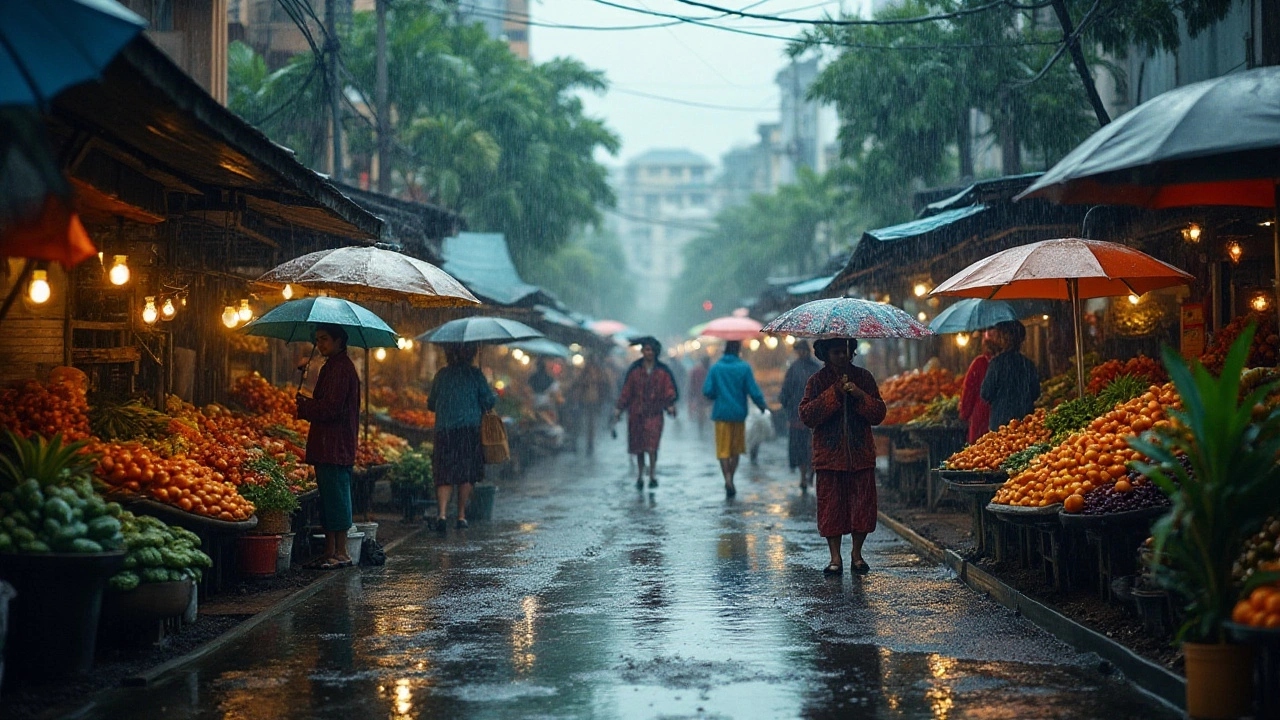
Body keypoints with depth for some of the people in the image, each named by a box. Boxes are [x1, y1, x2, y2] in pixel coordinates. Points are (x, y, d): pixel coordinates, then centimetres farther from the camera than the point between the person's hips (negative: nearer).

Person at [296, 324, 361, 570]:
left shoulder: (341, 368, -13)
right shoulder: (332, 366, 20)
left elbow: (331, 409, -19)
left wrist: (304, 405, -6)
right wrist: (309, 403, 7)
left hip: (336, 446, -11)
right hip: (328, 446, 11)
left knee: (336, 497, -7)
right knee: (328, 500, 11)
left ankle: (341, 552, -4)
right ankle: (330, 552, 15)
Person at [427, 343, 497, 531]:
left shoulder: (441, 375, 7)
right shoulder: (474, 374, 0)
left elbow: (431, 404, 14)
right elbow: (489, 401, -2)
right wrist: (494, 397, 20)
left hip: (444, 429, 2)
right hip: (469, 429, -2)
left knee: (444, 475, 2)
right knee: (466, 473, 9)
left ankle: (442, 513, -16)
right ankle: (461, 516, 11)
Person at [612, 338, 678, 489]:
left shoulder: (662, 371, 3)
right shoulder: (635, 369, 5)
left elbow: (669, 390, 3)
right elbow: (626, 391, 6)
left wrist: (670, 405, -13)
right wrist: (619, 409, 1)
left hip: (654, 413, -2)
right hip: (636, 412, 2)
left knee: (652, 445, -14)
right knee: (639, 447, 6)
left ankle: (653, 476, -8)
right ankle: (639, 477, 16)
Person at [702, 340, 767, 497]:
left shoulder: (715, 368, -3)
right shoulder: (744, 368, -6)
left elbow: (707, 391, -7)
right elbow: (754, 391, -9)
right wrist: (761, 405, 7)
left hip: (721, 412, 0)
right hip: (738, 413, 0)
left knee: (723, 449, 1)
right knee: (736, 449, 16)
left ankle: (728, 480, -16)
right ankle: (730, 480, 15)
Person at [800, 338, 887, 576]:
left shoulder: (863, 377, 9)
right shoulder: (817, 381, 3)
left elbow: (879, 414, 5)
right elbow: (806, 414, -8)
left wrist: (861, 396, -11)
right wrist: (833, 394, -14)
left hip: (861, 455, 2)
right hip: (829, 456, -2)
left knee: (862, 505, 1)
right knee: (831, 506, -2)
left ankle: (856, 554, 17)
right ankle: (835, 558, 7)